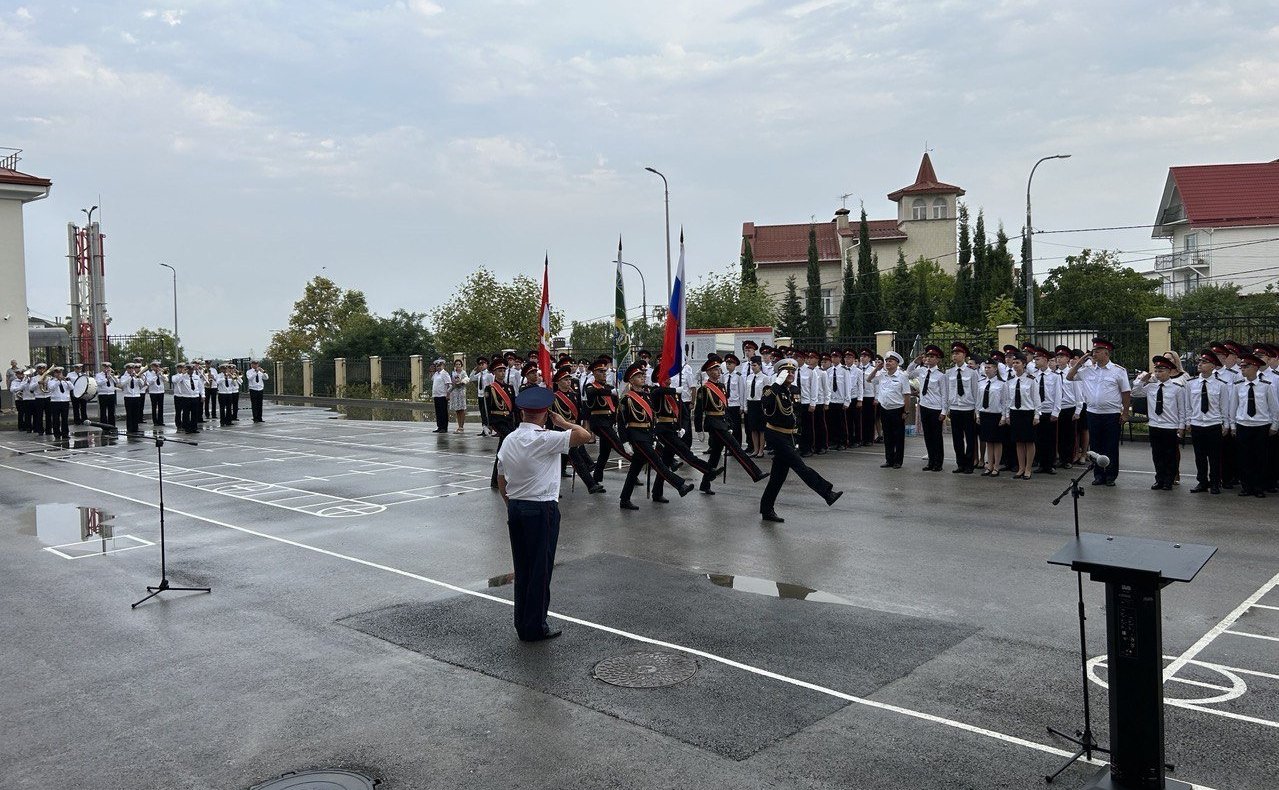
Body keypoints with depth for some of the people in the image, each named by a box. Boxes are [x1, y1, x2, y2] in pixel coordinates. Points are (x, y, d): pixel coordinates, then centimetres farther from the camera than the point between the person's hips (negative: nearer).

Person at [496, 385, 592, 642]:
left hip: (515, 508, 7)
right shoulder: (545, 439, -17)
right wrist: (562, 423, -5)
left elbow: (501, 480, 12)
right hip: (542, 510, -7)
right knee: (540, 570, 3)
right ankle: (535, 628, 11)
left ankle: (522, 625, 23)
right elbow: (585, 435, -20)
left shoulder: (509, 440, 6)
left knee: (522, 568, 15)